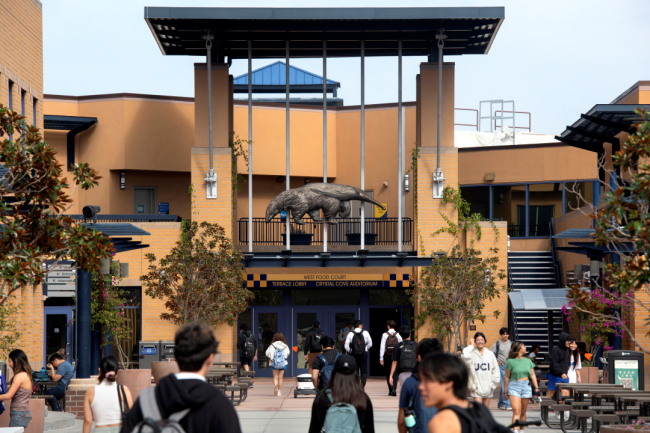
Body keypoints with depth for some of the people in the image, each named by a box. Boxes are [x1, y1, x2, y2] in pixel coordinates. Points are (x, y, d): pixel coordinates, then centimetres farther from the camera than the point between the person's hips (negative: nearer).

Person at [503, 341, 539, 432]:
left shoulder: (528, 361, 11)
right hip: (514, 386, -4)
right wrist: (505, 391, 2)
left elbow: (533, 375, 15)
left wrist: (536, 387, 8)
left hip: (526, 387, 4)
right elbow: (507, 377, 1)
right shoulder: (510, 362, -2)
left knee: (523, 412, 8)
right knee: (516, 411, -15)